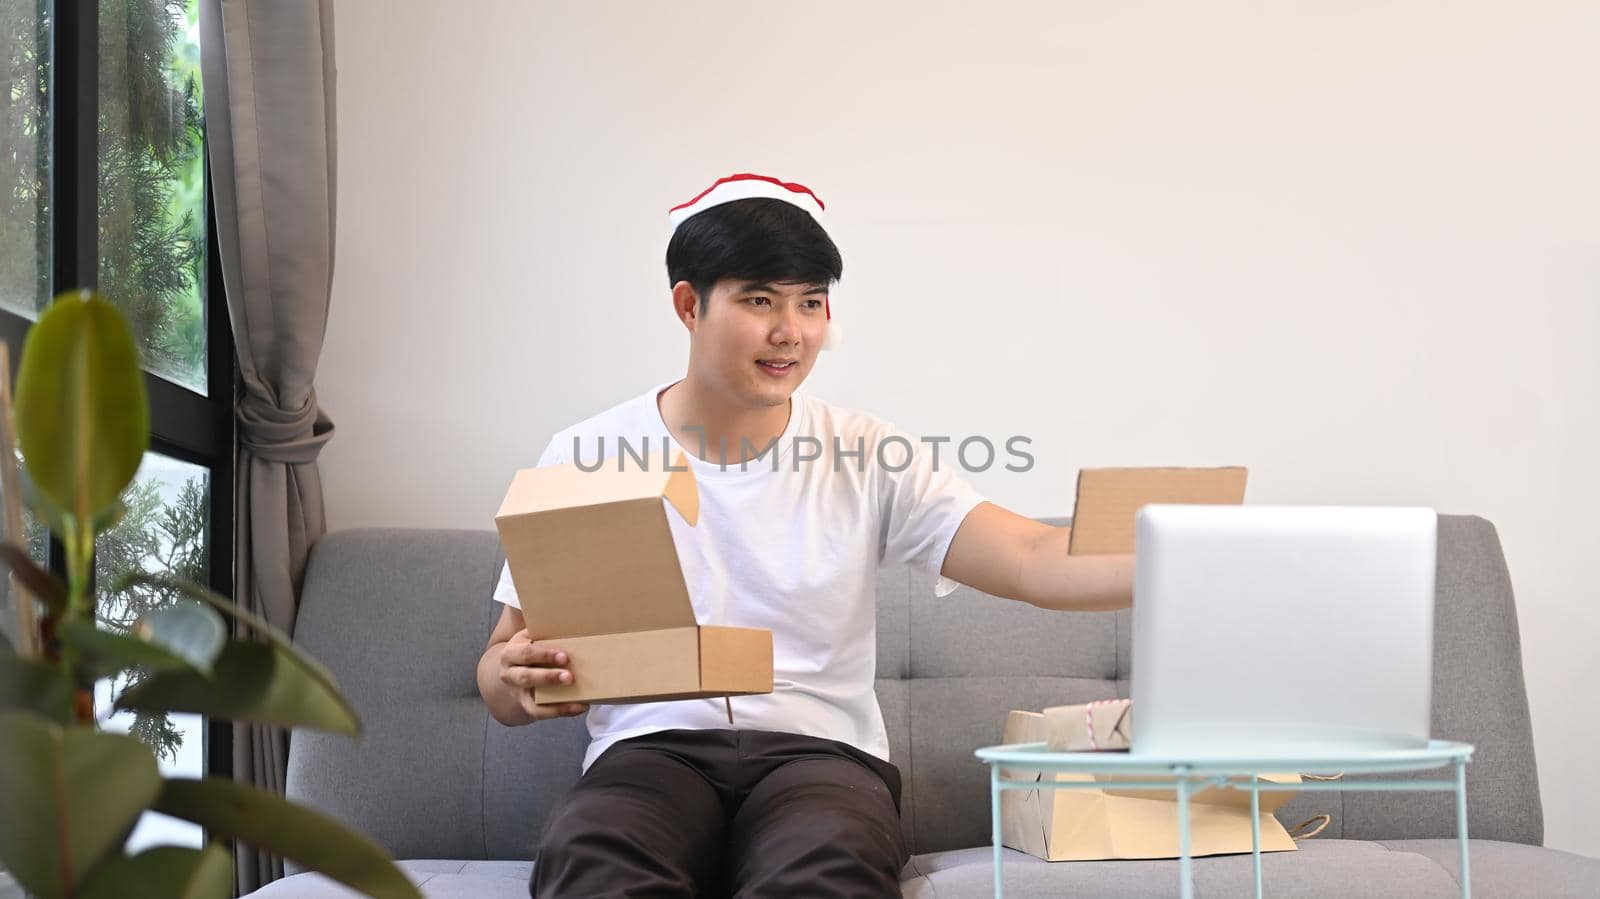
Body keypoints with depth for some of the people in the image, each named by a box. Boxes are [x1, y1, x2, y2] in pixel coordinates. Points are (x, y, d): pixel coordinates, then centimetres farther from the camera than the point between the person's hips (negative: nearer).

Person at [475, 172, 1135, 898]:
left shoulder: (869, 457, 7)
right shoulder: (586, 457, 6)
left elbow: (1033, 561, -6)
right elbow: (501, 678, 9)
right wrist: (515, 678, -16)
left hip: (819, 750, 1)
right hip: (651, 753, 0)